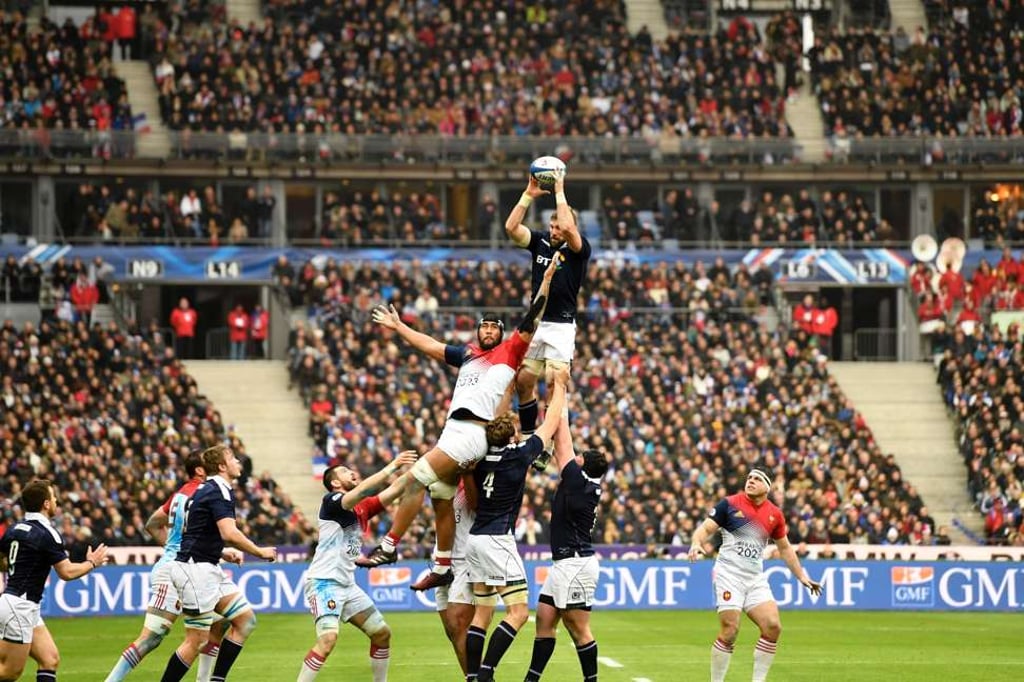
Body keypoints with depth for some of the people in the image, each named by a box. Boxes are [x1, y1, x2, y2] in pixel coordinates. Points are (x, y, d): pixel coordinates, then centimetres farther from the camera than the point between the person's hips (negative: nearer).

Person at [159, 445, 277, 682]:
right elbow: (230, 534, -26)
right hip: (196, 570, -10)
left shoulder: (208, 489, 17)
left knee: (245, 619, 6)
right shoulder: (220, 491, -14)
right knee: (198, 640, -9)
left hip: (209, 570, 10)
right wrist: (261, 552, -13)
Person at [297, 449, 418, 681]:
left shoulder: (361, 508, 14)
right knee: (328, 638, -24)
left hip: (347, 584, 9)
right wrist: (392, 467, -26)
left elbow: (389, 495, 2)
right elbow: (361, 490, -26)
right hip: (324, 582, -9)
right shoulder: (331, 501, -8)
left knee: (382, 634, 11)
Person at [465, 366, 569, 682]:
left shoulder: (481, 455, 4)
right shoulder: (518, 455, -10)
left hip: (475, 538, 7)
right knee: (518, 611, -7)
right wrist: (559, 384, 14)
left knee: (482, 614, 9)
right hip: (498, 541, -7)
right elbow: (551, 423, 2)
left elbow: (493, 418, 24)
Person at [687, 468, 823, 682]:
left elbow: (784, 548, 21)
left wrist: (802, 576, 21)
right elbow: (706, 528, -5)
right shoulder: (730, 504, -3)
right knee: (729, 631, -12)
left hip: (756, 578, 4)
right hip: (729, 574, -4)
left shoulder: (774, 514, 9)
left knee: (773, 627, -9)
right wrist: (696, 543, -27)